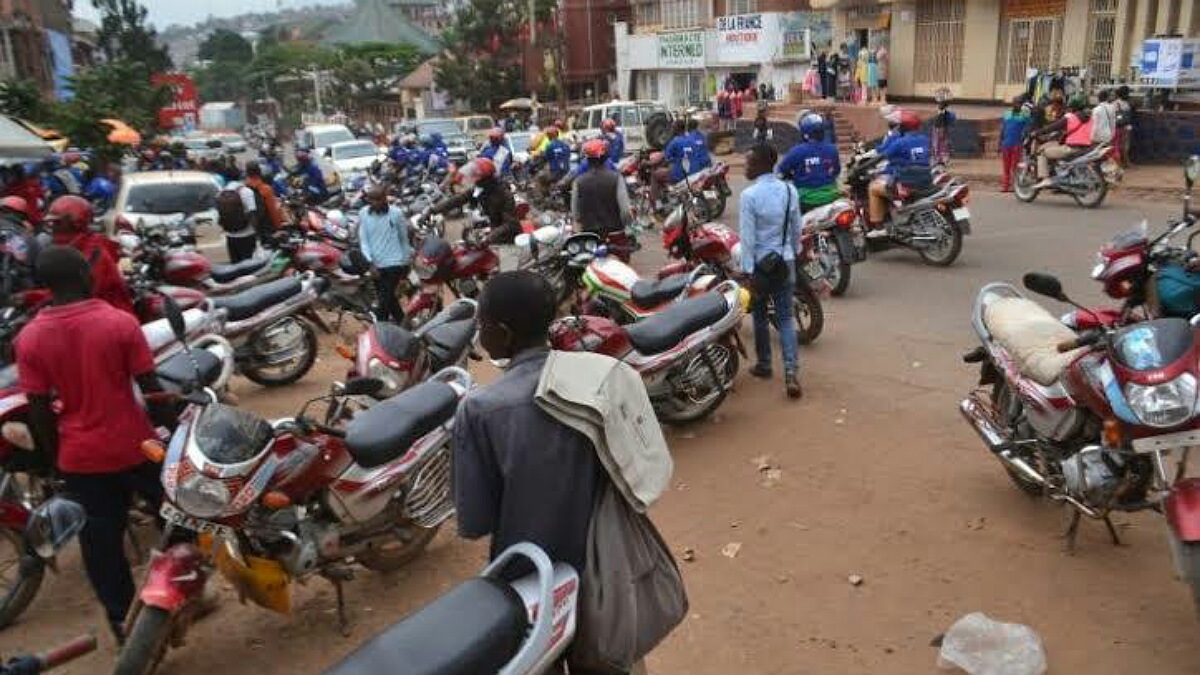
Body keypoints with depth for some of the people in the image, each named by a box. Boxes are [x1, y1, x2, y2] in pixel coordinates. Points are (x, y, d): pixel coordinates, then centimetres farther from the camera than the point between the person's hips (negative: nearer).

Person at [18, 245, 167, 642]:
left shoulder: (29, 338, -8)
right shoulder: (120, 322, -15)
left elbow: (39, 410, -4)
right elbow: (151, 388, -11)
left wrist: (55, 457, 8)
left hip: (79, 456, 2)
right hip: (134, 444, -2)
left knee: (100, 538, 15)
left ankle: (119, 617, 25)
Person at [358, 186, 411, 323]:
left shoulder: (396, 213, -8)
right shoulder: (363, 213, -2)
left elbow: (404, 238, 3)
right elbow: (363, 240, -2)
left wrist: (406, 263, 9)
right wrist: (371, 263, -13)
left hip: (394, 263, -4)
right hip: (376, 264, 4)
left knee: (385, 299, -8)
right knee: (388, 296, 19)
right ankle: (401, 319, 39)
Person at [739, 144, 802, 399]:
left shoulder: (750, 195, -16)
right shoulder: (790, 191, 0)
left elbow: (747, 237, -16)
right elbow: (796, 230, 8)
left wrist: (747, 270, -12)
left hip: (760, 263, -4)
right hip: (785, 262, 4)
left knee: (761, 316, 14)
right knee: (785, 318, 7)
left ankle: (764, 365, 28)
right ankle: (791, 371, -7)